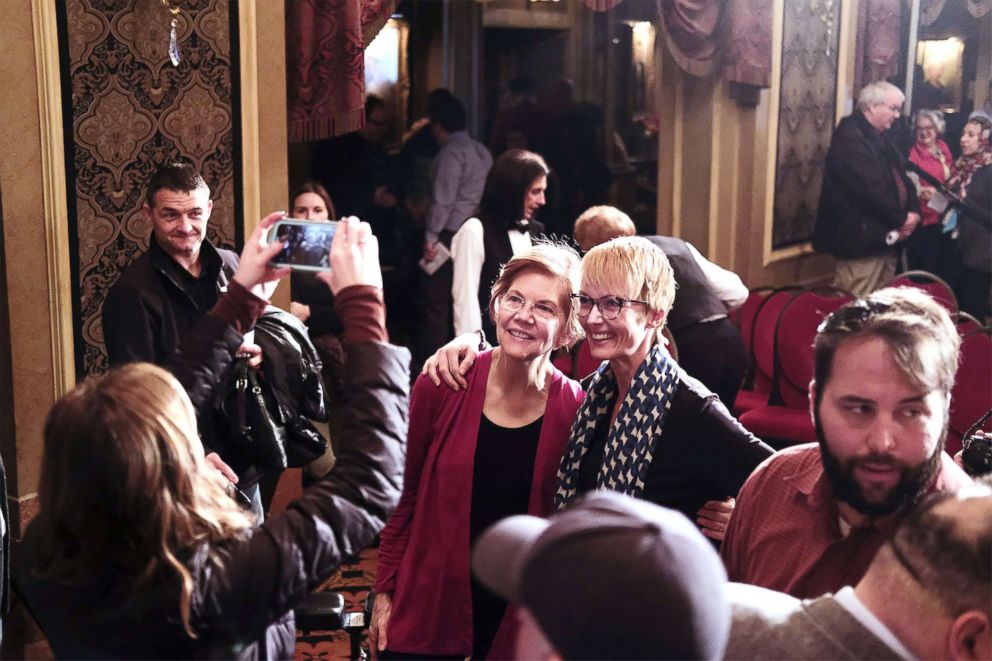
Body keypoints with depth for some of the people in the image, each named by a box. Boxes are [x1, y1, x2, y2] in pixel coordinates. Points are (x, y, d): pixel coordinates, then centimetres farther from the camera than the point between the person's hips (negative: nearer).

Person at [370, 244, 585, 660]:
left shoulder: (575, 410, -10)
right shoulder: (442, 385, -9)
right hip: (426, 608, 1)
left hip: (522, 623, 0)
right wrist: (385, 593, 3)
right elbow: (404, 497, 1)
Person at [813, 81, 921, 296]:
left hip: (883, 237, 10)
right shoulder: (850, 139, -16)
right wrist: (901, 219, -11)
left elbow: (901, 178, 19)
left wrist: (913, 211, 0)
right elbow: (872, 189, -22)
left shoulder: (881, 139, 18)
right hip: (861, 239, -10)